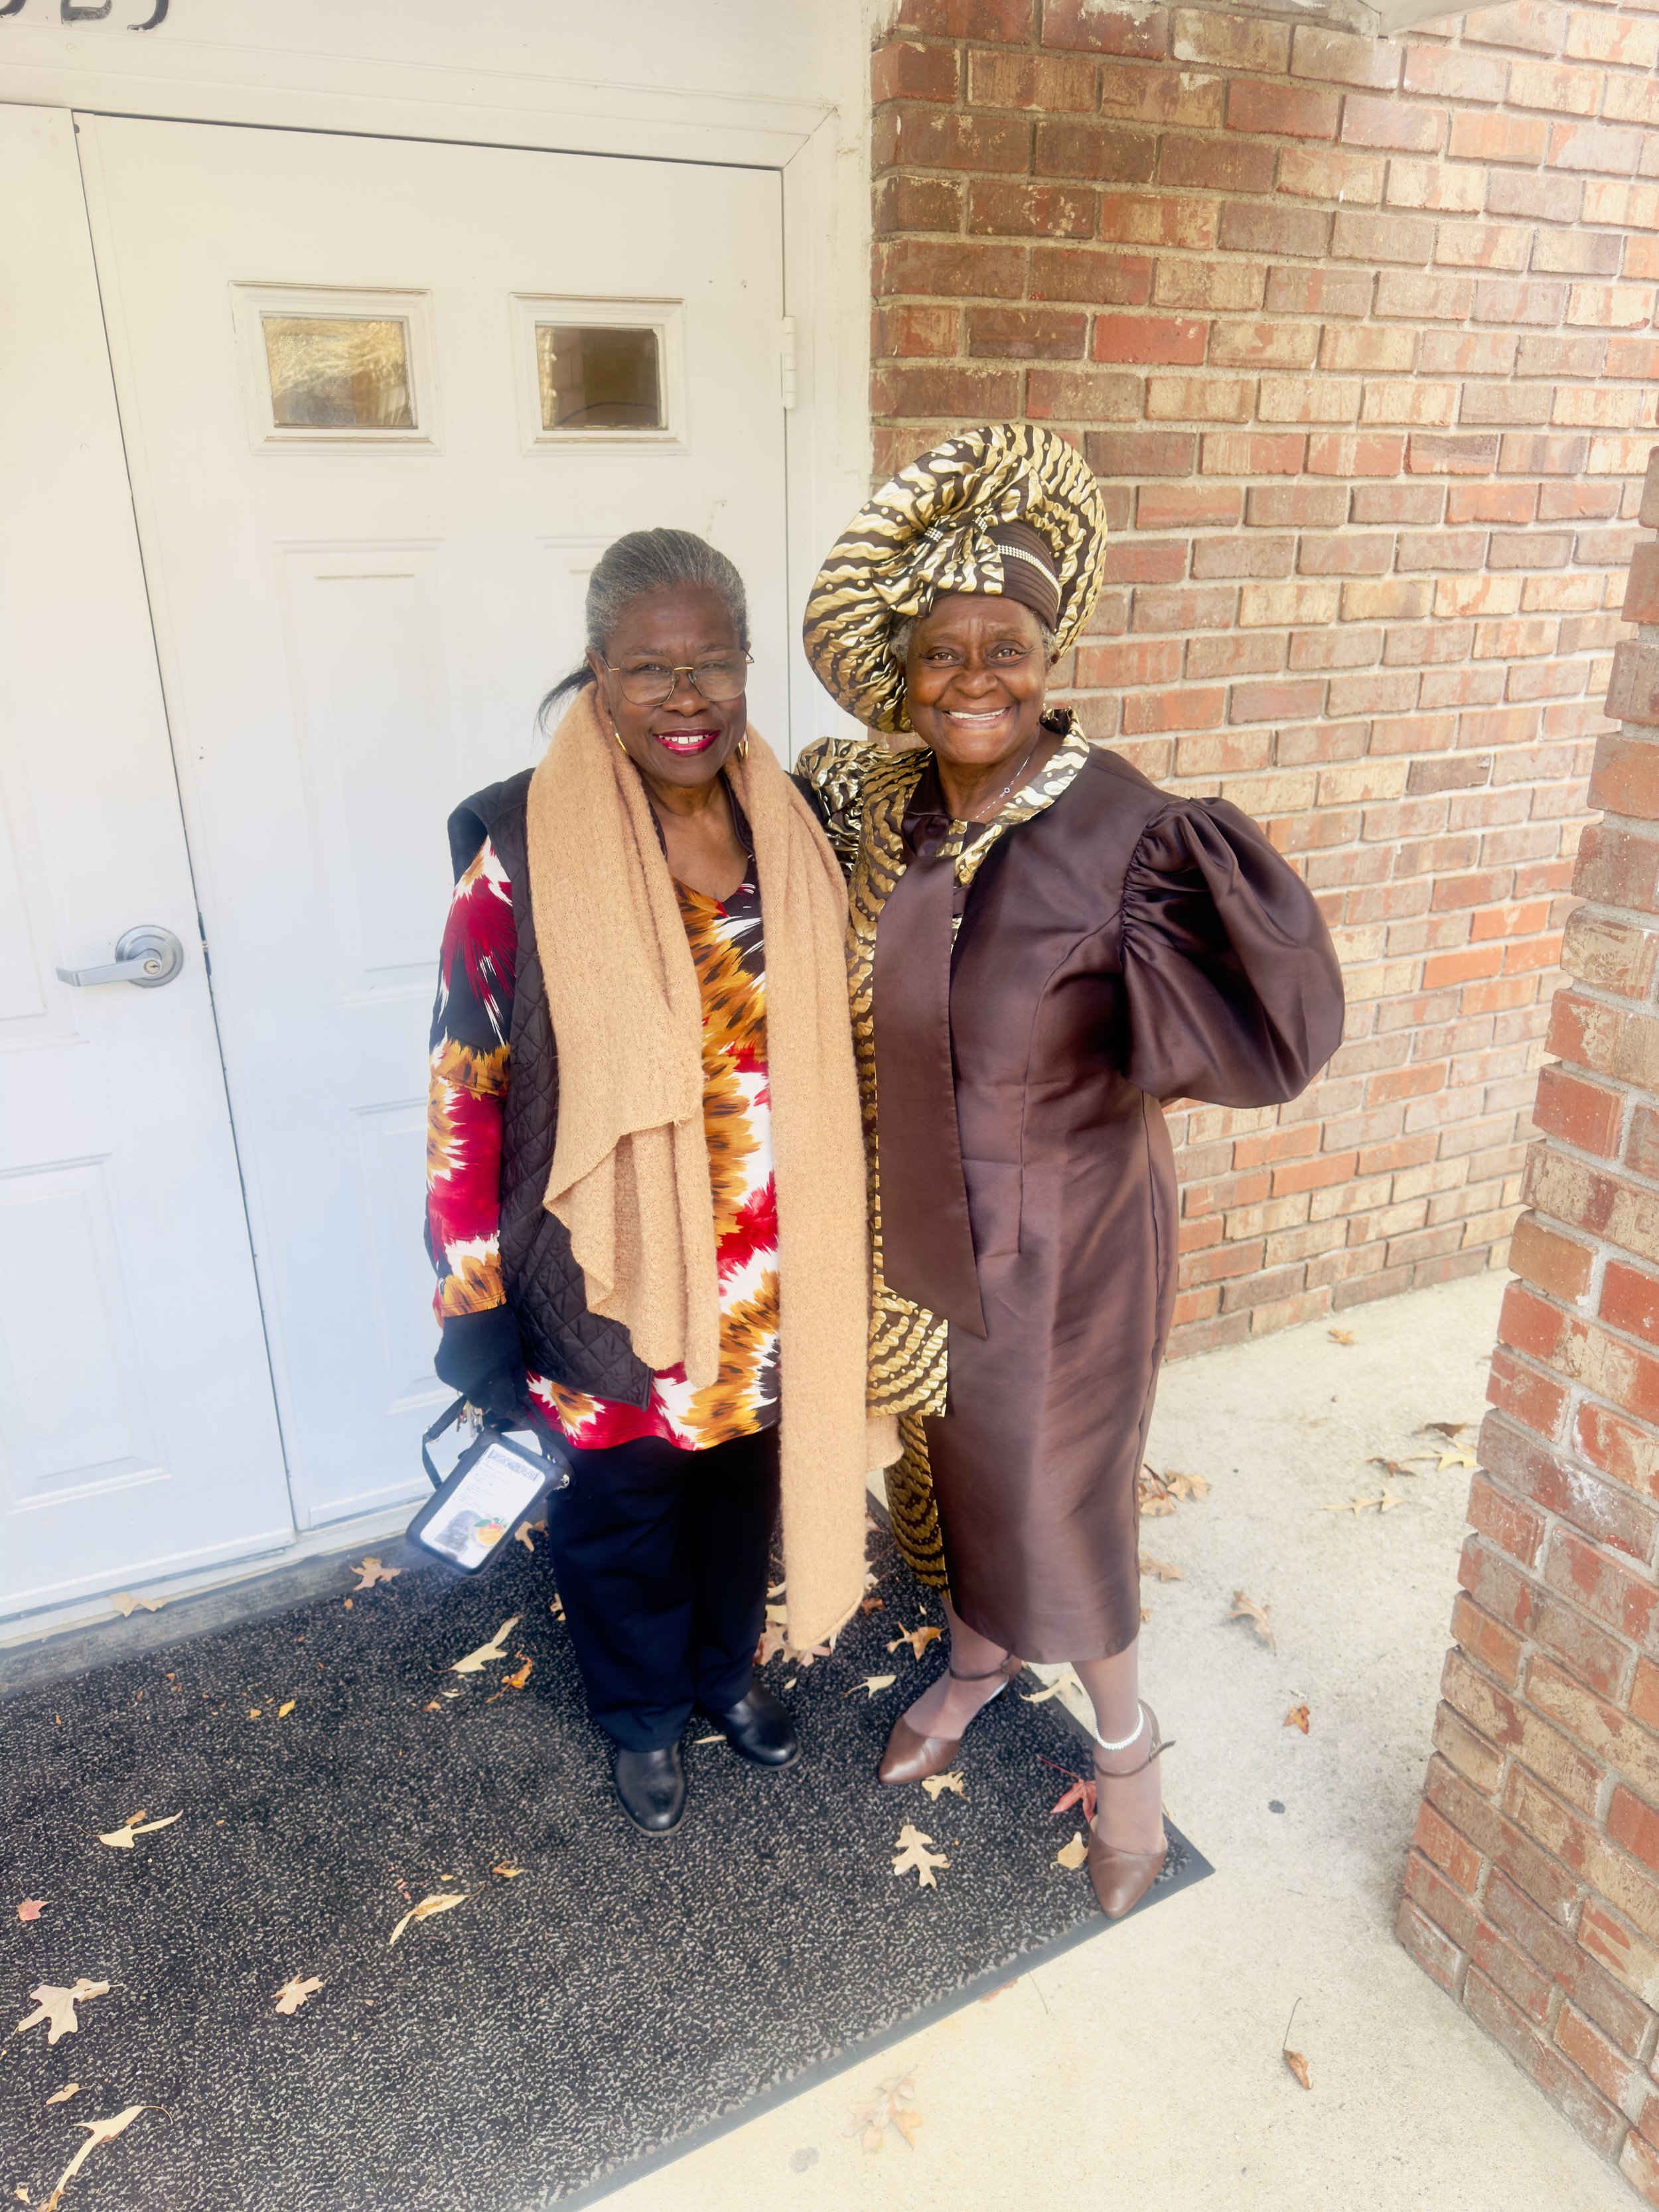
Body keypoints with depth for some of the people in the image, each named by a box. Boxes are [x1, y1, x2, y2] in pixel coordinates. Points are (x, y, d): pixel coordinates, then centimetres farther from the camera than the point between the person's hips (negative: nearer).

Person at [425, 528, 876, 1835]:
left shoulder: (795, 832, -5)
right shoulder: (527, 853, -18)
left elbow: (836, 1049, 5)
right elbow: (463, 1088, -13)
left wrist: (837, 1259, 9)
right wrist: (476, 1310, -11)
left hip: (770, 1276, 4)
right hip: (610, 1273, -3)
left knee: (745, 1483, 25)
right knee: (620, 1510, 20)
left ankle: (727, 1665, 55)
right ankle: (643, 1712, 49)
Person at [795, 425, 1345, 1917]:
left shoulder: (1121, 832, -23)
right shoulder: (873, 803, -6)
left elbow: (1267, 1037, -32)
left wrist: (1211, 907, -43)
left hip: (1064, 1232, -5)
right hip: (920, 1220, 5)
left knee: (1056, 1482, 12)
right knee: (951, 1447, 24)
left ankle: (1125, 1738, 42)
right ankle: (979, 1656, 54)